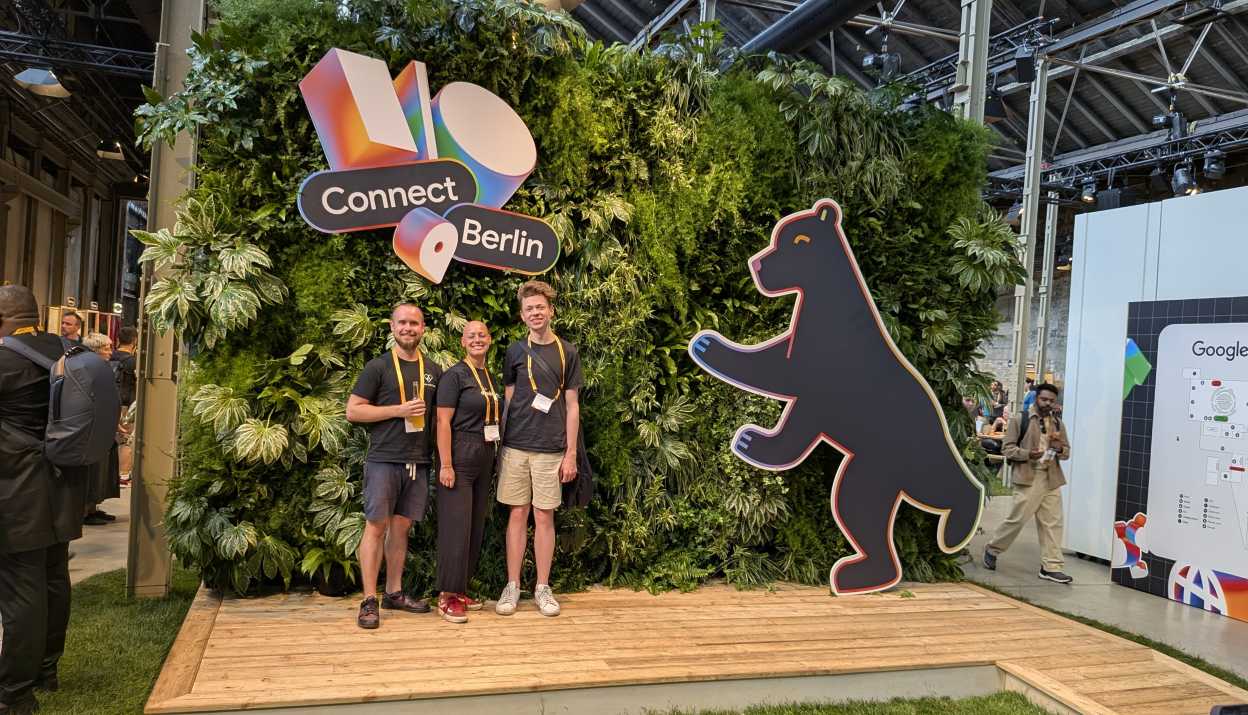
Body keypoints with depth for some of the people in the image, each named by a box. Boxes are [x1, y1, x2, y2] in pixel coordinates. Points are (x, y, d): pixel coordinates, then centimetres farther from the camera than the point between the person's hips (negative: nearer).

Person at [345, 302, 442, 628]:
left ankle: (394, 592, 21)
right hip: (384, 459, -4)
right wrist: (399, 410, -13)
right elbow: (352, 410, -5)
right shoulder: (378, 367, -1)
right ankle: (369, 600, 3)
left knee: (401, 527, 11)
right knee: (376, 526, -3)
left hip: (419, 462, 4)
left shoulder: (433, 370, 12)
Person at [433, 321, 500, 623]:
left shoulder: (492, 379, 14)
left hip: (485, 460, 7)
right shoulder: (454, 376, -7)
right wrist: (446, 465, -18)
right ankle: (447, 596, 2)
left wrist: (496, 461, 13)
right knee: (456, 525, -7)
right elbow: (443, 422, -12)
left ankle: (460, 590, 20)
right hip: (460, 458, -7)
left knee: (476, 526, 9)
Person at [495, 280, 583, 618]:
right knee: (518, 514, 6)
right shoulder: (515, 351, 6)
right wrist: (502, 444, 4)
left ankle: (543, 587, 16)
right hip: (516, 447, 1)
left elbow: (572, 406, 3)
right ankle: (512, 586, 14)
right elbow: (508, 400, 9)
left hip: (551, 450, -1)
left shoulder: (567, 352, 3)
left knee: (544, 517, 5)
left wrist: (571, 453, -1)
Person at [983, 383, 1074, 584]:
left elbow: (1067, 452, 20)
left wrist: (1060, 448, -4)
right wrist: (1027, 454, -21)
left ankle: (1051, 567, 10)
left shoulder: (1058, 424, 14)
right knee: (1017, 519, -3)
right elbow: (1007, 448, -4)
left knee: (1052, 523, 3)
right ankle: (992, 549, 19)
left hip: (1051, 479, 6)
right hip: (1028, 478, -5)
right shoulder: (1020, 420, -3)